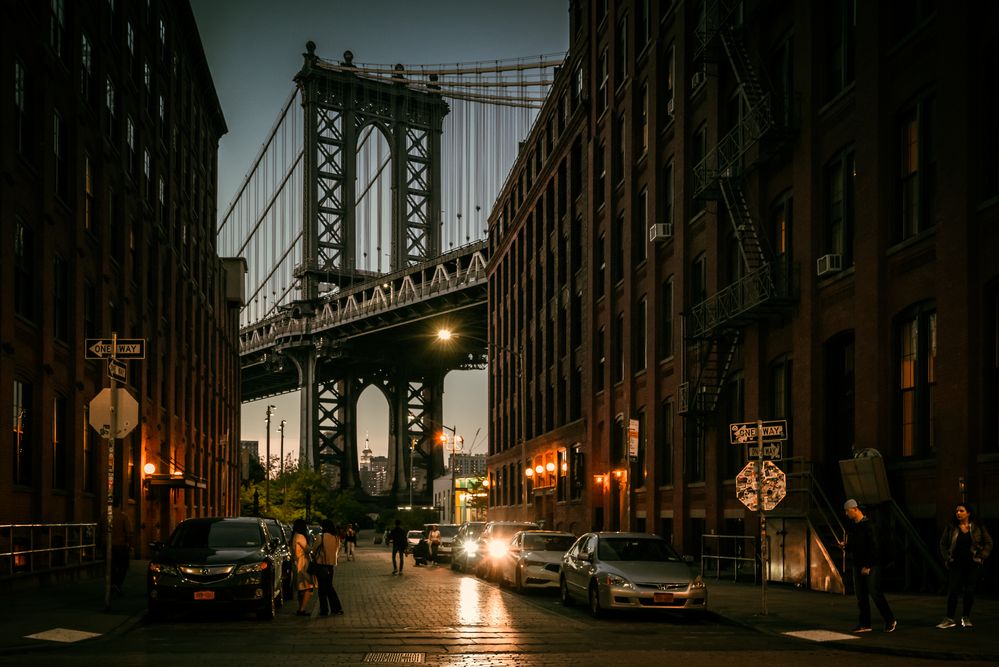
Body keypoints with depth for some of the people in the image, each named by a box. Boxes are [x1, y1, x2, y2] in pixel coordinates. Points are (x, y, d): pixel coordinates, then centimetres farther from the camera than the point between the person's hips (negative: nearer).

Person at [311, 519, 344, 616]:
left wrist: (314, 558, 18)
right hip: (331, 564, 5)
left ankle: (324, 610, 5)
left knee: (322, 588, 3)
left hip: (321, 564, -5)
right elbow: (338, 551, 13)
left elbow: (314, 549, -1)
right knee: (329, 586, 16)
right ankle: (337, 608, 10)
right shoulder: (336, 538, 3)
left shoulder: (321, 537, -13)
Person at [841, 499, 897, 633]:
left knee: (875, 593, -8)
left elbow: (873, 547, -17)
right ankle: (865, 624, 9)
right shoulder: (851, 526, 12)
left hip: (871, 566, -8)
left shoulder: (867, 525, -13)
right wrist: (845, 545, -3)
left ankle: (890, 621, 3)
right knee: (860, 595, 5)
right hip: (858, 566, 8)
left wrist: (867, 566, -19)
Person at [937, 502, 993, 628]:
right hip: (956, 564, 0)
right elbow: (943, 544, 10)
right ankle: (949, 619, -3)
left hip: (973, 564, 0)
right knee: (953, 590, -7)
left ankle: (966, 617, 17)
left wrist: (981, 557, -3)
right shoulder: (951, 527, 2)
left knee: (969, 591, 3)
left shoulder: (978, 527, 0)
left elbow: (988, 543, 6)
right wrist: (947, 558, 1)